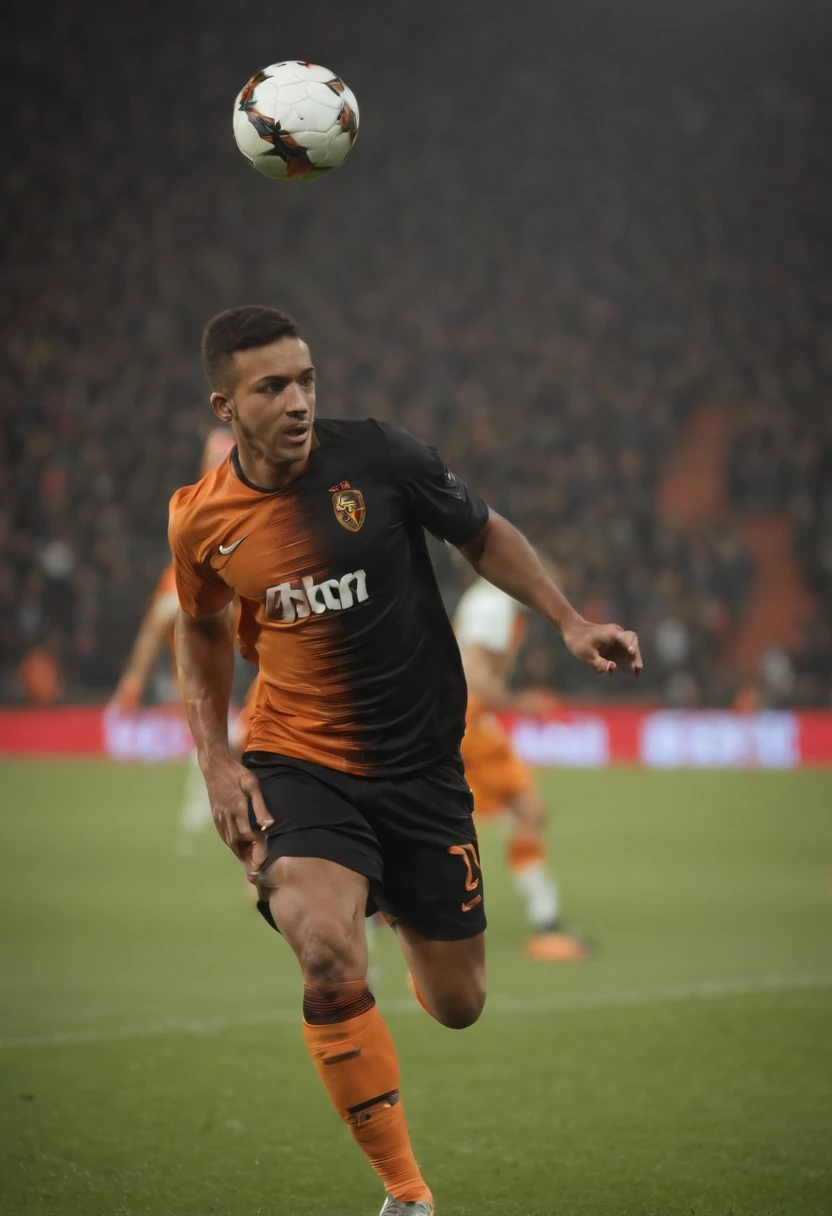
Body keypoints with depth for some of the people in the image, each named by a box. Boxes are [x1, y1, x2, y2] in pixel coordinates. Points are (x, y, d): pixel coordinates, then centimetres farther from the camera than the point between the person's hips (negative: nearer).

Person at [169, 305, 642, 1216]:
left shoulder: (376, 457, -11)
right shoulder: (200, 519, -6)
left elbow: (484, 536, 6)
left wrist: (570, 623, -3)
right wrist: (215, 761, 6)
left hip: (421, 764, 1)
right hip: (297, 762, -1)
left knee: (458, 1005, 10)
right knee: (328, 960, -29)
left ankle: (407, 917, 49)